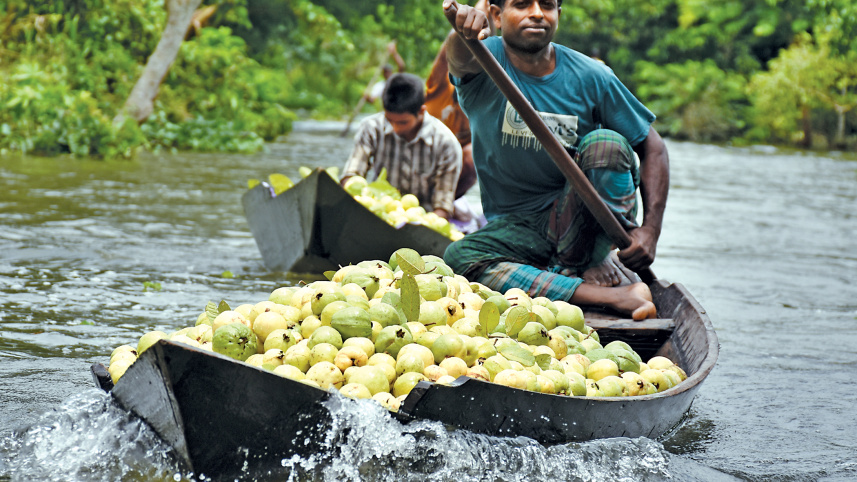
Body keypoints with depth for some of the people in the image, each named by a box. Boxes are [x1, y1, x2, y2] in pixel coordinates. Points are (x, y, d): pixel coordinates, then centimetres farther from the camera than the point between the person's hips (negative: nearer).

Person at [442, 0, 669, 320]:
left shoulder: (590, 77, -7)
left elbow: (652, 146, -1)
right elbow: (460, 60, -36)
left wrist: (650, 229, -14)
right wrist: (463, 33, -62)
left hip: (580, 219, -1)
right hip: (516, 225, 1)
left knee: (606, 143, -26)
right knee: (458, 257, -30)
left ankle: (592, 259, -10)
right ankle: (612, 297, -32)